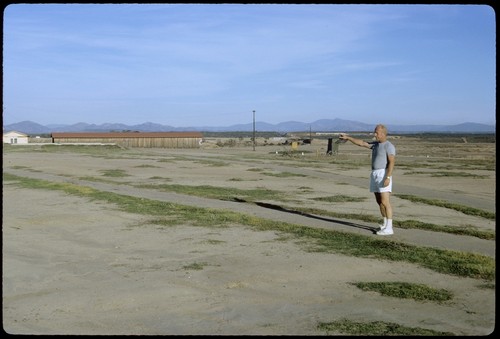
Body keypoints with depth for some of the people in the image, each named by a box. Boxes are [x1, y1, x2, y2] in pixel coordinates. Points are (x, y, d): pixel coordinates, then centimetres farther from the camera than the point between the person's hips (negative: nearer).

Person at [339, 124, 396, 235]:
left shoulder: (389, 146, -10)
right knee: (380, 202, 12)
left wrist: (388, 178, -26)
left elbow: (391, 162, -18)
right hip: (375, 175, 9)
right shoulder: (376, 144, 16)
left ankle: (389, 228, -8)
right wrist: (348, 137, 16)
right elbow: (361, 143, 19)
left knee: (385, 202, -10)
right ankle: (385, 225, 21)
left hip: (383, 175, -9)